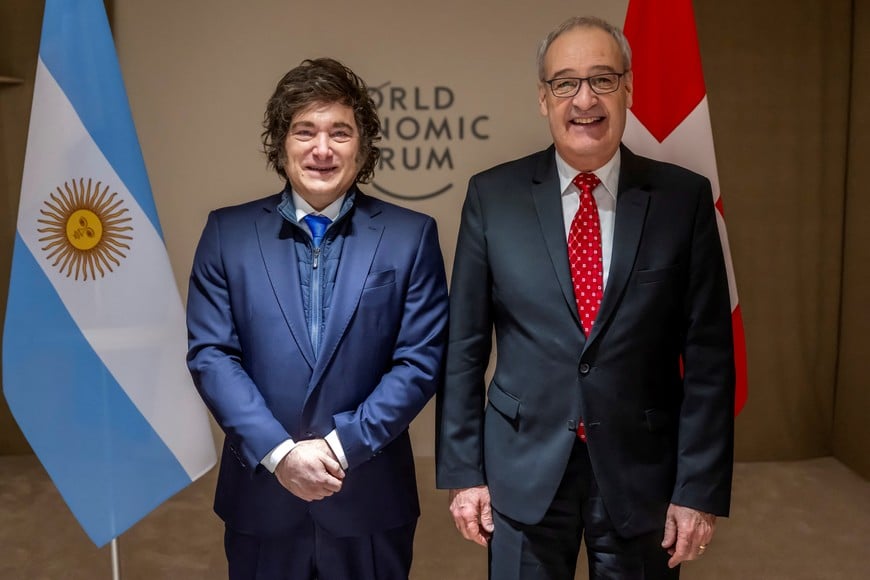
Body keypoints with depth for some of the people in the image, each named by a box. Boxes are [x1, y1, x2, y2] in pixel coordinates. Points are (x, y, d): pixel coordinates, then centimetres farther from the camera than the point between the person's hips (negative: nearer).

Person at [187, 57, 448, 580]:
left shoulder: (411, 236, -4)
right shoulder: (228, 232, 0)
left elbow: (421, 360, -7)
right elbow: (210, 354, -4)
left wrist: (341, 446, -13)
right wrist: (278, 452, -13)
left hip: (370, 501, 0)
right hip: (260, 498, 1)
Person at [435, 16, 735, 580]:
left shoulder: (685, 197, -4)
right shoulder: (492, 195, -4)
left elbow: (708, 354, -4)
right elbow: (464, 345, -2)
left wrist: (700, 487, -5)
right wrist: (462, 470, -1)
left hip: (643, 468, 0)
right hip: (524, 467, 0)